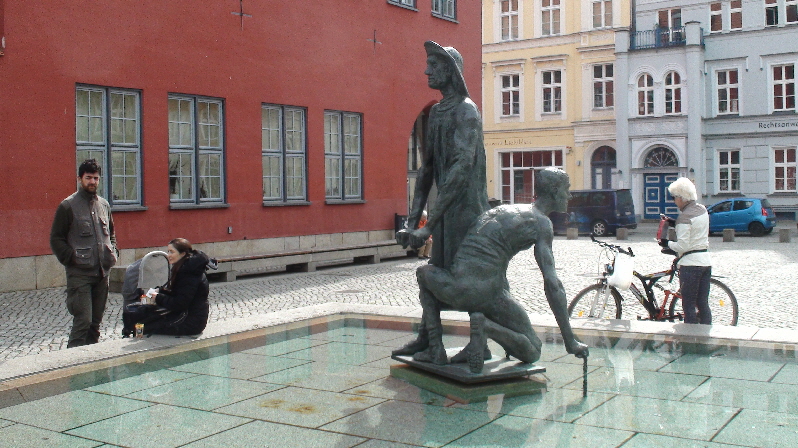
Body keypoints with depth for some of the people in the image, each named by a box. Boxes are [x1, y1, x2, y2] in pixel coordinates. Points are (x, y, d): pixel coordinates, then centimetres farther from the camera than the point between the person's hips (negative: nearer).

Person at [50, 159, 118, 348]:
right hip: (79, 274, -6)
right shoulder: (68, 206, -3)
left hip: (102, 272, 6)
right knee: (83, 320, -11)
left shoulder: (104, 205, 14)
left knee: (96, 321, 11)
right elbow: (56, 239, -3)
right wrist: (71, 258, -13)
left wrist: (113, 253, 11)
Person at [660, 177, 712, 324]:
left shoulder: (684, 217, -15)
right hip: (706, 261, 8)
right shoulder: (702, 210, 8)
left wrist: (667, 243, -2)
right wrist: (674, 223, 14)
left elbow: (682, 246, -19)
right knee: (703, 304, 11)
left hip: (690, 264, -8)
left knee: (689, 306, -1)